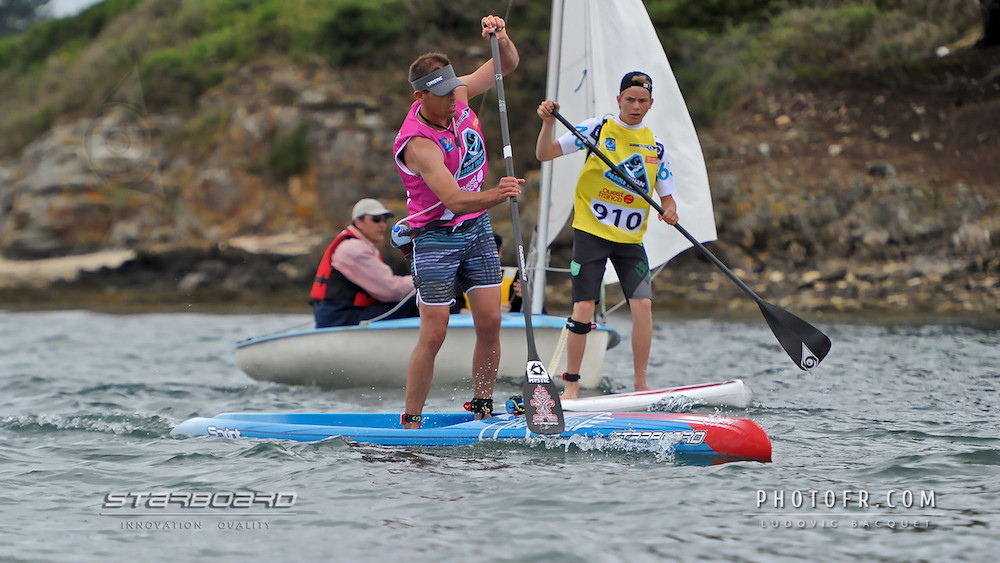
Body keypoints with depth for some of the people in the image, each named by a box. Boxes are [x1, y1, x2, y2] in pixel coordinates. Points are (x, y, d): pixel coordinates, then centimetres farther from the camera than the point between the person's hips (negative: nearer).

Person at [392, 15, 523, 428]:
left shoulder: (458, 95, -6)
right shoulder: (418, 144, -27)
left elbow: (507, 65, 5)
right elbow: (452, 198, -37)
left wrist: (501, 39, -18)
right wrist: (495, 195, -56)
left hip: (477, 229, 6)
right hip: (436, 238, -6)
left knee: (489, 322, -1)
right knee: (434, 335, -7)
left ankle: (482, 410, 9)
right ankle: (411, 421, 3)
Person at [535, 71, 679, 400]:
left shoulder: (656, 145, 9)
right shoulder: (597, 129, -3)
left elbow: (666, 194, 14)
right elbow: (544, 155, -6)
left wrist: (670, 210, -8)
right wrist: (548, 123, -24)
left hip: (631, 238, 3)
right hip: (592, 231, -3)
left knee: (643, 304, -12)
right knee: (583, 308, -8)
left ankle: (641, 384, -1)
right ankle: (571, 385, 5)